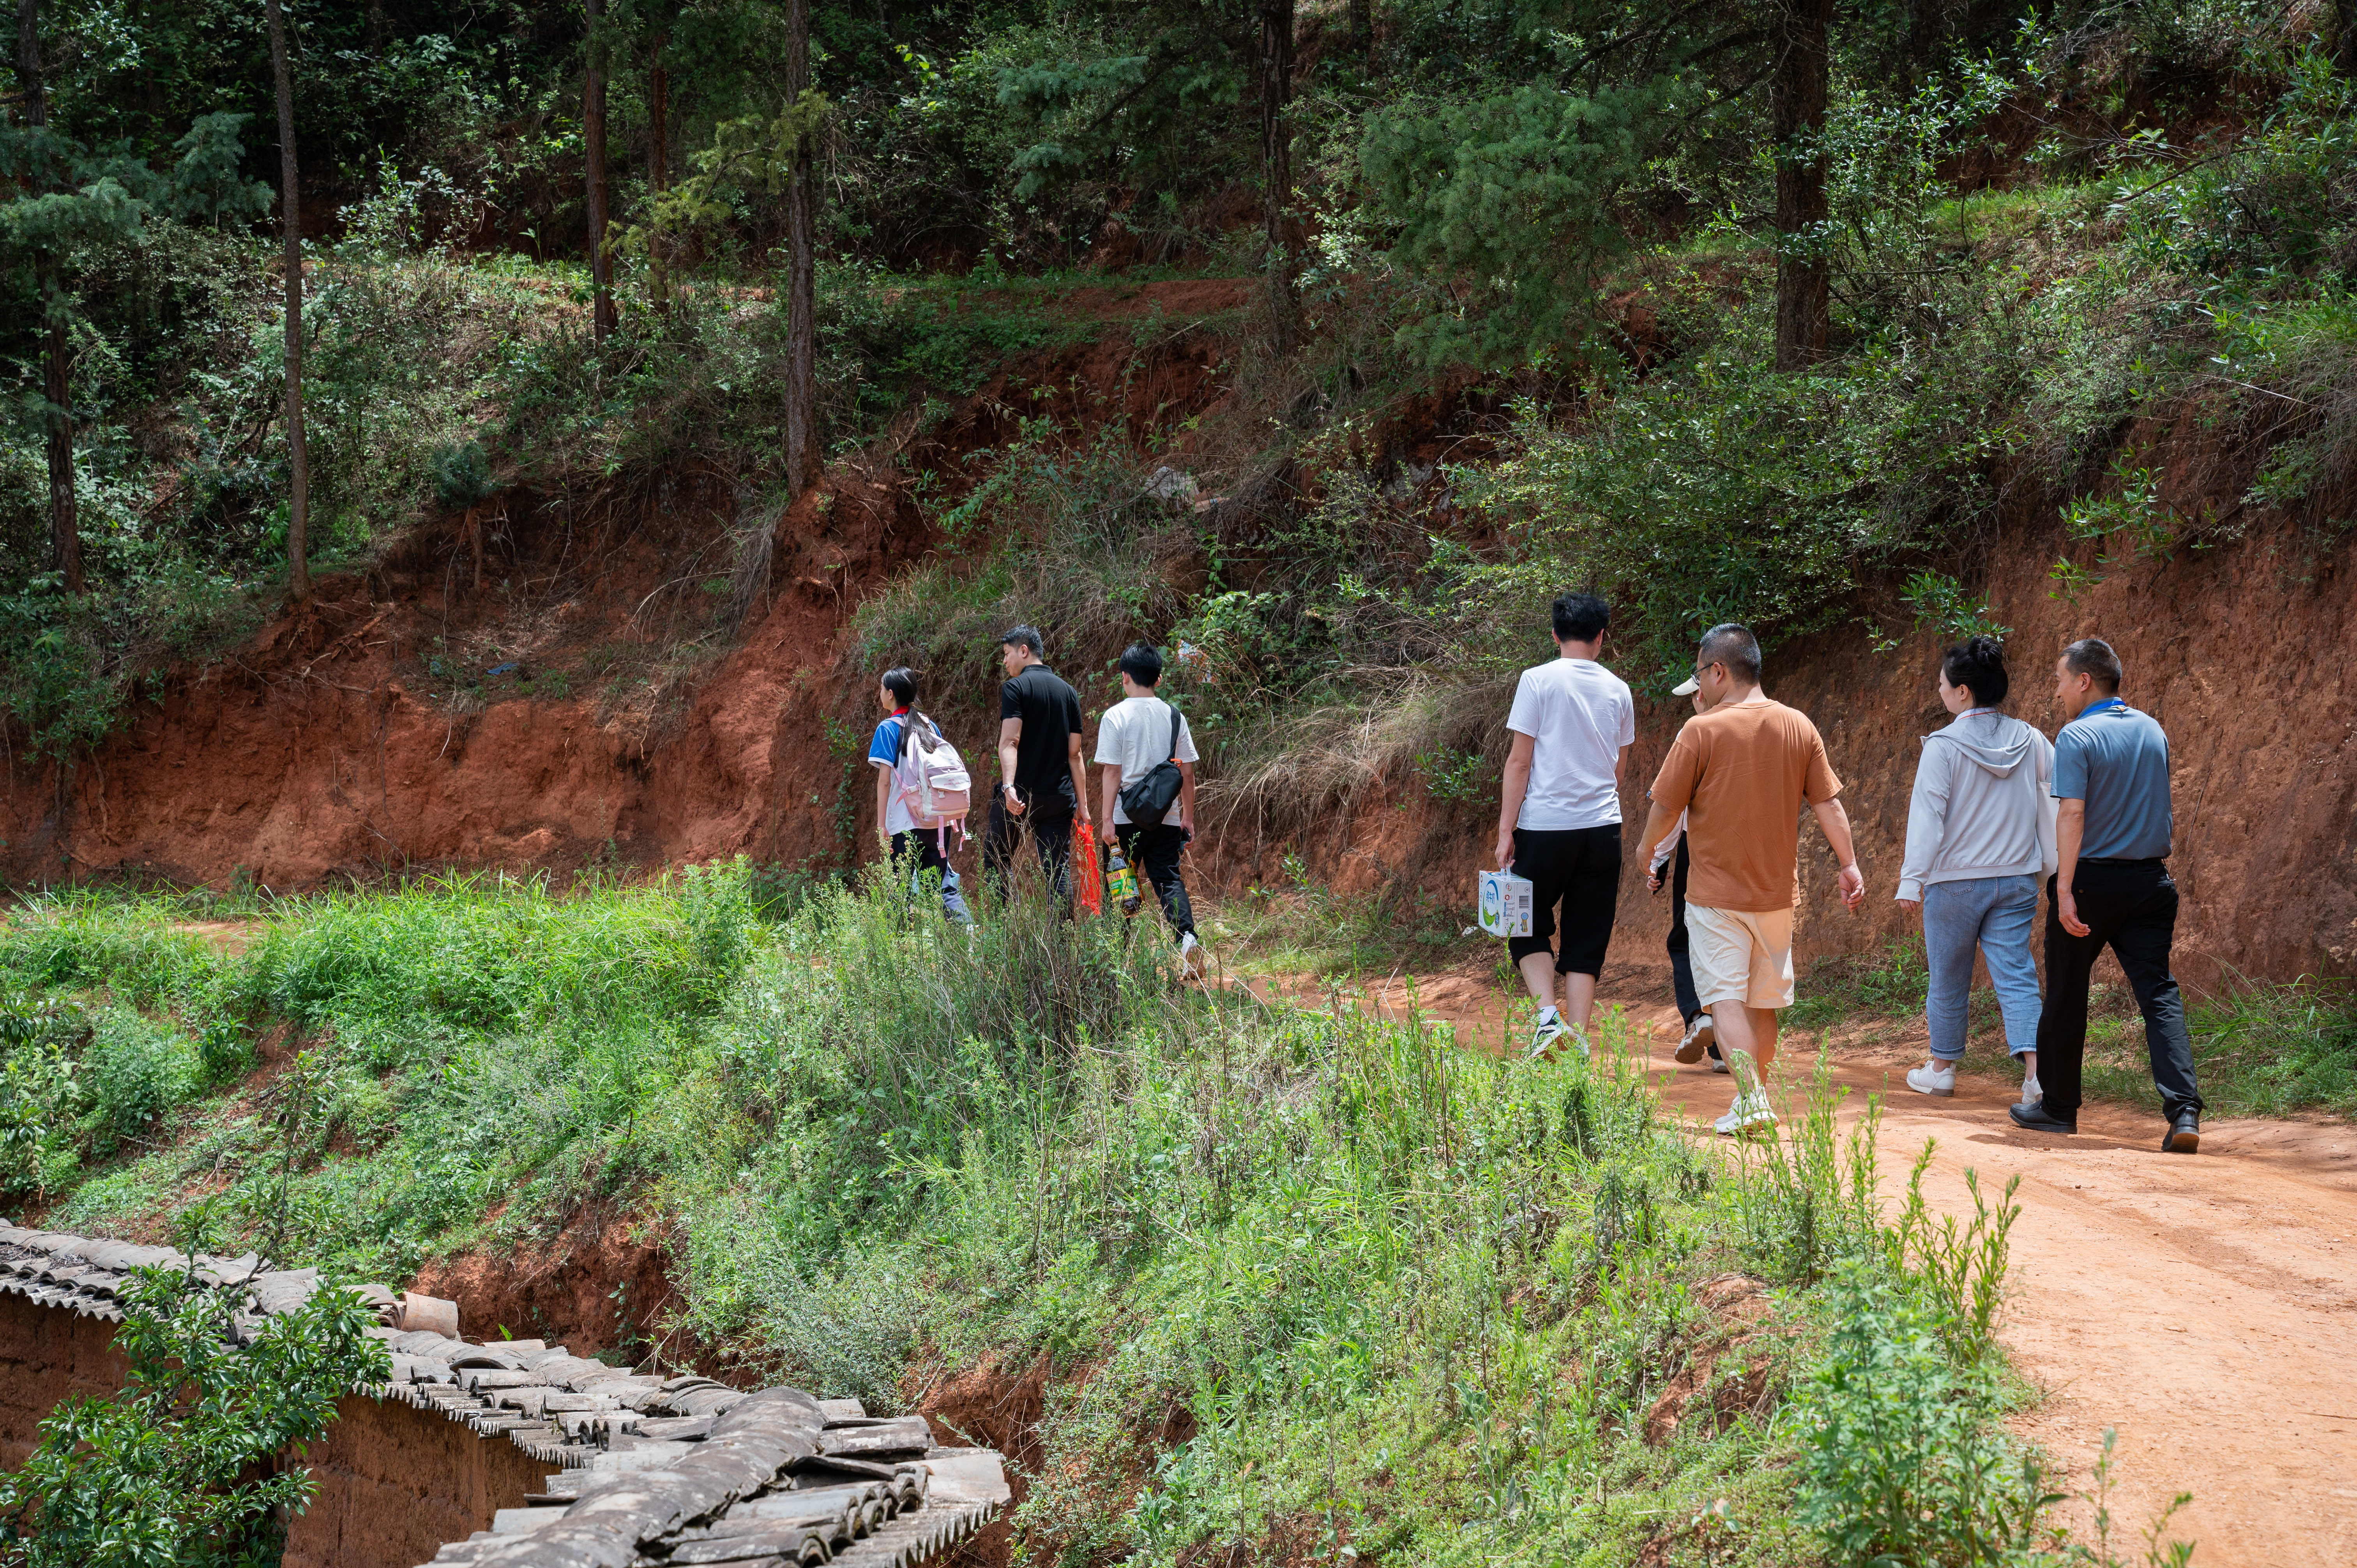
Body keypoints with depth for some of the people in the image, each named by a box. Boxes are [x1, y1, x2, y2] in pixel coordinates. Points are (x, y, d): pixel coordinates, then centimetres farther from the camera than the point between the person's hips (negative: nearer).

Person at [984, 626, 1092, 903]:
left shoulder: (1016, 687, -5)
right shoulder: (1068, 692, 12)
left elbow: (1010, 741, -18)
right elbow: (1075, 753, 12)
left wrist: (1008, 786, -28)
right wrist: (1082, 805, 13)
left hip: (1019, 797, -5)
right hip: (1060, 797, 5)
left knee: (996, 860, 7)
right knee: (1059, 870, 4)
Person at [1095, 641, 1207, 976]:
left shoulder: (1116, 716, -6)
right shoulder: (1174, 716, 6)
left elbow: (1112, 772, -9)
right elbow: (1187, 772, 7)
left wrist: (1107, 818, -8)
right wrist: (1188, 815, 15)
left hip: (1127, 818, -3)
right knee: (1168, 879, 3)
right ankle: (1187, 935, -21)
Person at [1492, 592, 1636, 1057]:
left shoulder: (1539, 682, -5)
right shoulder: (1618, 690, 7)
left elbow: (1519, 762, -7)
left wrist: (1506, 831, -3)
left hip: (1544, 827, -3)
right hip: (1603, 827, 3)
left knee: (1529, 929, 12)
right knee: (1587, 942, 8)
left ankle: (1548, 1016, -8)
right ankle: (1577, 1040, 4)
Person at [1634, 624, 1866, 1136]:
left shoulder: (1702, 731, -13)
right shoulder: (1799, 727, 0)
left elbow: (1665, 808, -7)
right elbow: (1828, 804, 2)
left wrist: (1647, 849, 12)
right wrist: (1849, 864, 10)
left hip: (1717, 892, -5)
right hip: (1777, 892, 5)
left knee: (1726, 998, -4)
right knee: (1764, 1002, 16)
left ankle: (1751, 1098, -20)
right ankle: (1754, 1096, 25)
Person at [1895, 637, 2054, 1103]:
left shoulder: (1944, 747, -11)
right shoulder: (2030, 742, 1)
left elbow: (1927, 818, -12)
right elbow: (2055, 805, 4)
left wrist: (1911, 880, -9)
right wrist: (2055, 870, 13)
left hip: (1956, 881, -3)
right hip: (2016, 880, 3)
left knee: (1949, 979, 12)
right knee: (2016, 976, 0)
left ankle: (1942, 1068, 26)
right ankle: (2035, 1068, -17)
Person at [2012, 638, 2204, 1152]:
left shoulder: (2077, 737, -11)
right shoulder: (2152, 731, 9)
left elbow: (2072, 813, -21)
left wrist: (2065, 888, -25)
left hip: (2092, 879, -5)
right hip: (2149, 879, 5)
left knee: (2066, 994, 11)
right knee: (2159, 992, -2)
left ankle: (2058, 1106, 23)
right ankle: (2184, 1111, -18)